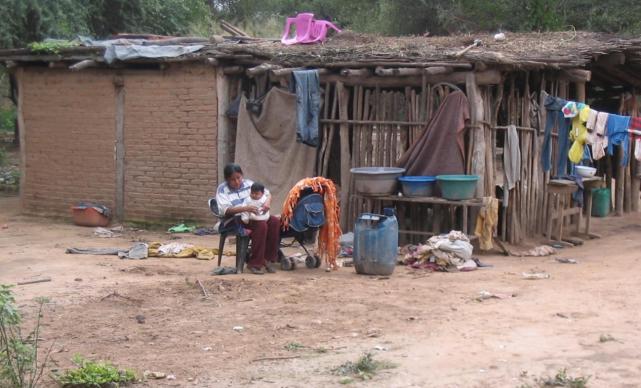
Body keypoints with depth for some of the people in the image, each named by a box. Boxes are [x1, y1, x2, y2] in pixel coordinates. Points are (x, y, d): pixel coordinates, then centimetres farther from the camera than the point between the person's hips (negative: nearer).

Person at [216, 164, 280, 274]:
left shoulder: (248, 183, 10)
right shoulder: (222, 189, -5)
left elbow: (267, 193, 13)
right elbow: (225, 210, -19)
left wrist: (267, 202, -12)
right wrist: (245, 208, -32)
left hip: (252, 216, 6)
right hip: (233, 220, -6)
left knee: (275, 221, -18)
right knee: (261, 225, -31)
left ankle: (268, 259, -11)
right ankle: (255, 264, -26)